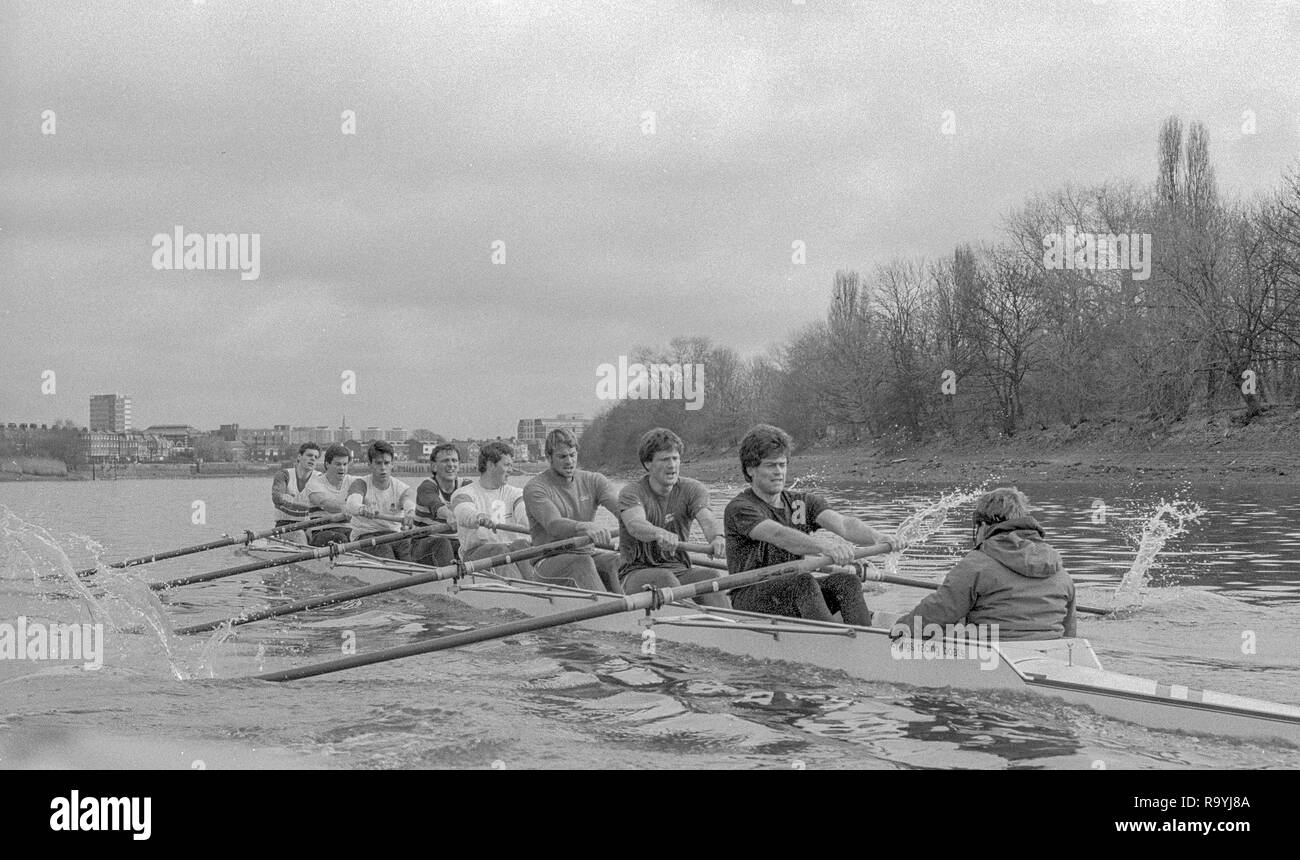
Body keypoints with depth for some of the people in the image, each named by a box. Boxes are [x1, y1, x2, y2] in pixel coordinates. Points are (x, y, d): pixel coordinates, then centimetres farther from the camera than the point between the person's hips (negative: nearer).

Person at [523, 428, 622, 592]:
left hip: (587, 554, 4)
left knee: (619, 561, -26)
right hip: (548, 560, -4)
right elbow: (554, 525, -25)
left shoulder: (593, 481, 8)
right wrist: (586, 527, -46)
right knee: (582, 561, -35)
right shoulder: (534, 488, -6)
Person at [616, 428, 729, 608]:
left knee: (710, 576, -27)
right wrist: (660, 534, -55)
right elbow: (635, 524, -31)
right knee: (665, 578, -35)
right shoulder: (631, 493, -8)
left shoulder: (691, 489, 2)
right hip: (636, 573, -3)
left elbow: (707, 520, -19)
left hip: (679, 570, 3)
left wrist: (717, 537, -45)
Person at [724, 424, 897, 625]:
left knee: (846, 581, -21)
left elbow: (842, 523, -8)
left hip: (795, 597, 5)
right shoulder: (739, 508, -8)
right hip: (749, 599, -5)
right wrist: (824, 547, -44)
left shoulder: (804, 503, 11)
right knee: (804, 581, -32)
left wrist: (877, 538, -29)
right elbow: (779, 535, -27)